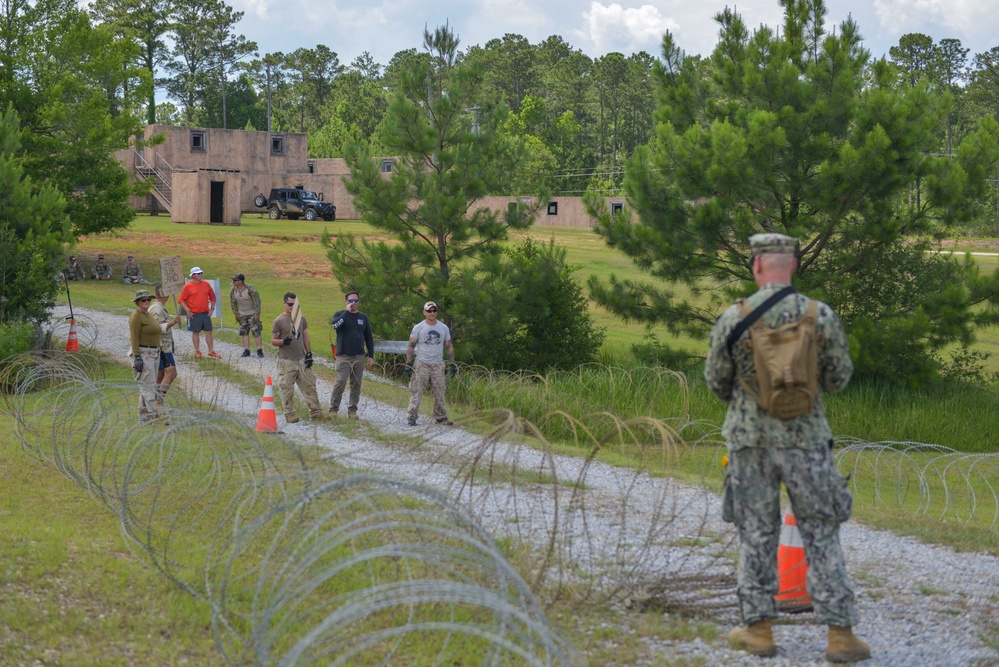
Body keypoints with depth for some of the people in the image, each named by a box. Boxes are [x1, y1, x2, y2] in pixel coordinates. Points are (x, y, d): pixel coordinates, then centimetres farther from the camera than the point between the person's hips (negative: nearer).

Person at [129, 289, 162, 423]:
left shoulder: (147, 314, 14)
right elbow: (134, 338, -18)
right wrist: (137, 358, -23)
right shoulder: (136, 316, -14)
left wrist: (156, 354, 21)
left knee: (147, 386, 12)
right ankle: (153, 416, -15)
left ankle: (143, 416, 17)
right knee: (148, 385, -12)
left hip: (154, 353, 10)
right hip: (143, 354, -10)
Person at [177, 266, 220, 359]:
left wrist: (212, 308, 9)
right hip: (194, 314, -3)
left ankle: (211, 351, 11)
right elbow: (181, 300, -4)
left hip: (206, 313, 4)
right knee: (196, 332, 4)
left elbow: (212, 297, 17)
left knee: (209, 332, 4)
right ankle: (197, 351, 13)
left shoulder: (206, 284, 7)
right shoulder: (188, 286, -5)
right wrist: (188, 310, -11)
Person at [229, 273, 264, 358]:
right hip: (242, 315, 5)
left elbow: (257, 301, -17)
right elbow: (233, 302, 10)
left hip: (252, 314, -5)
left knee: (256, 331, -9)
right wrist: (236, 313, 6)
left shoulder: (250, 289, -22)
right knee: (244, 332, 3)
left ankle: (259, 350, -5)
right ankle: (246, 350, 8)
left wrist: (257, 314, -17)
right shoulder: (233, 290, -5)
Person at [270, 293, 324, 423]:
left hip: (301, 359, 4)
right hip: (286, 361, -4)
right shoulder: (279, 321, -5)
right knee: (287, 388, 0)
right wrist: (283, 341, -24)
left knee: (309, 386, 5)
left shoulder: (301, 319, 10)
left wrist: (309, 354, 7)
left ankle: (316, 412, 11)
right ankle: (289, 414, 9)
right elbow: (273, 341, -4)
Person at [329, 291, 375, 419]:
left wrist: (371, 356, 9)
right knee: (340, 382, -13)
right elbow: (335, 325, -21)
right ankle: (333, 409, -3)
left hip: (359, 356, 4)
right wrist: (347, 311, -17)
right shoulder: (340, 314, 3)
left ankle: (352, 410, 11)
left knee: (356, 384, 4)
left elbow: (369, 338, 16)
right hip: (343, 356, -4)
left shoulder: (363, 317, 13)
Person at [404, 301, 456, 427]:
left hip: (438, 365, 3)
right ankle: (412, 417, -4)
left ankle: (440, 417, 14)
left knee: (439, 393, 5)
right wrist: (408, 364, -9)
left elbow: (449, 347, 13)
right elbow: (411, 346, -1)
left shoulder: (443, 328, 8)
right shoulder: (418, 328, -1)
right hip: (422, 364, -3)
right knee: (417, 392, -7)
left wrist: (452, 364, 7)